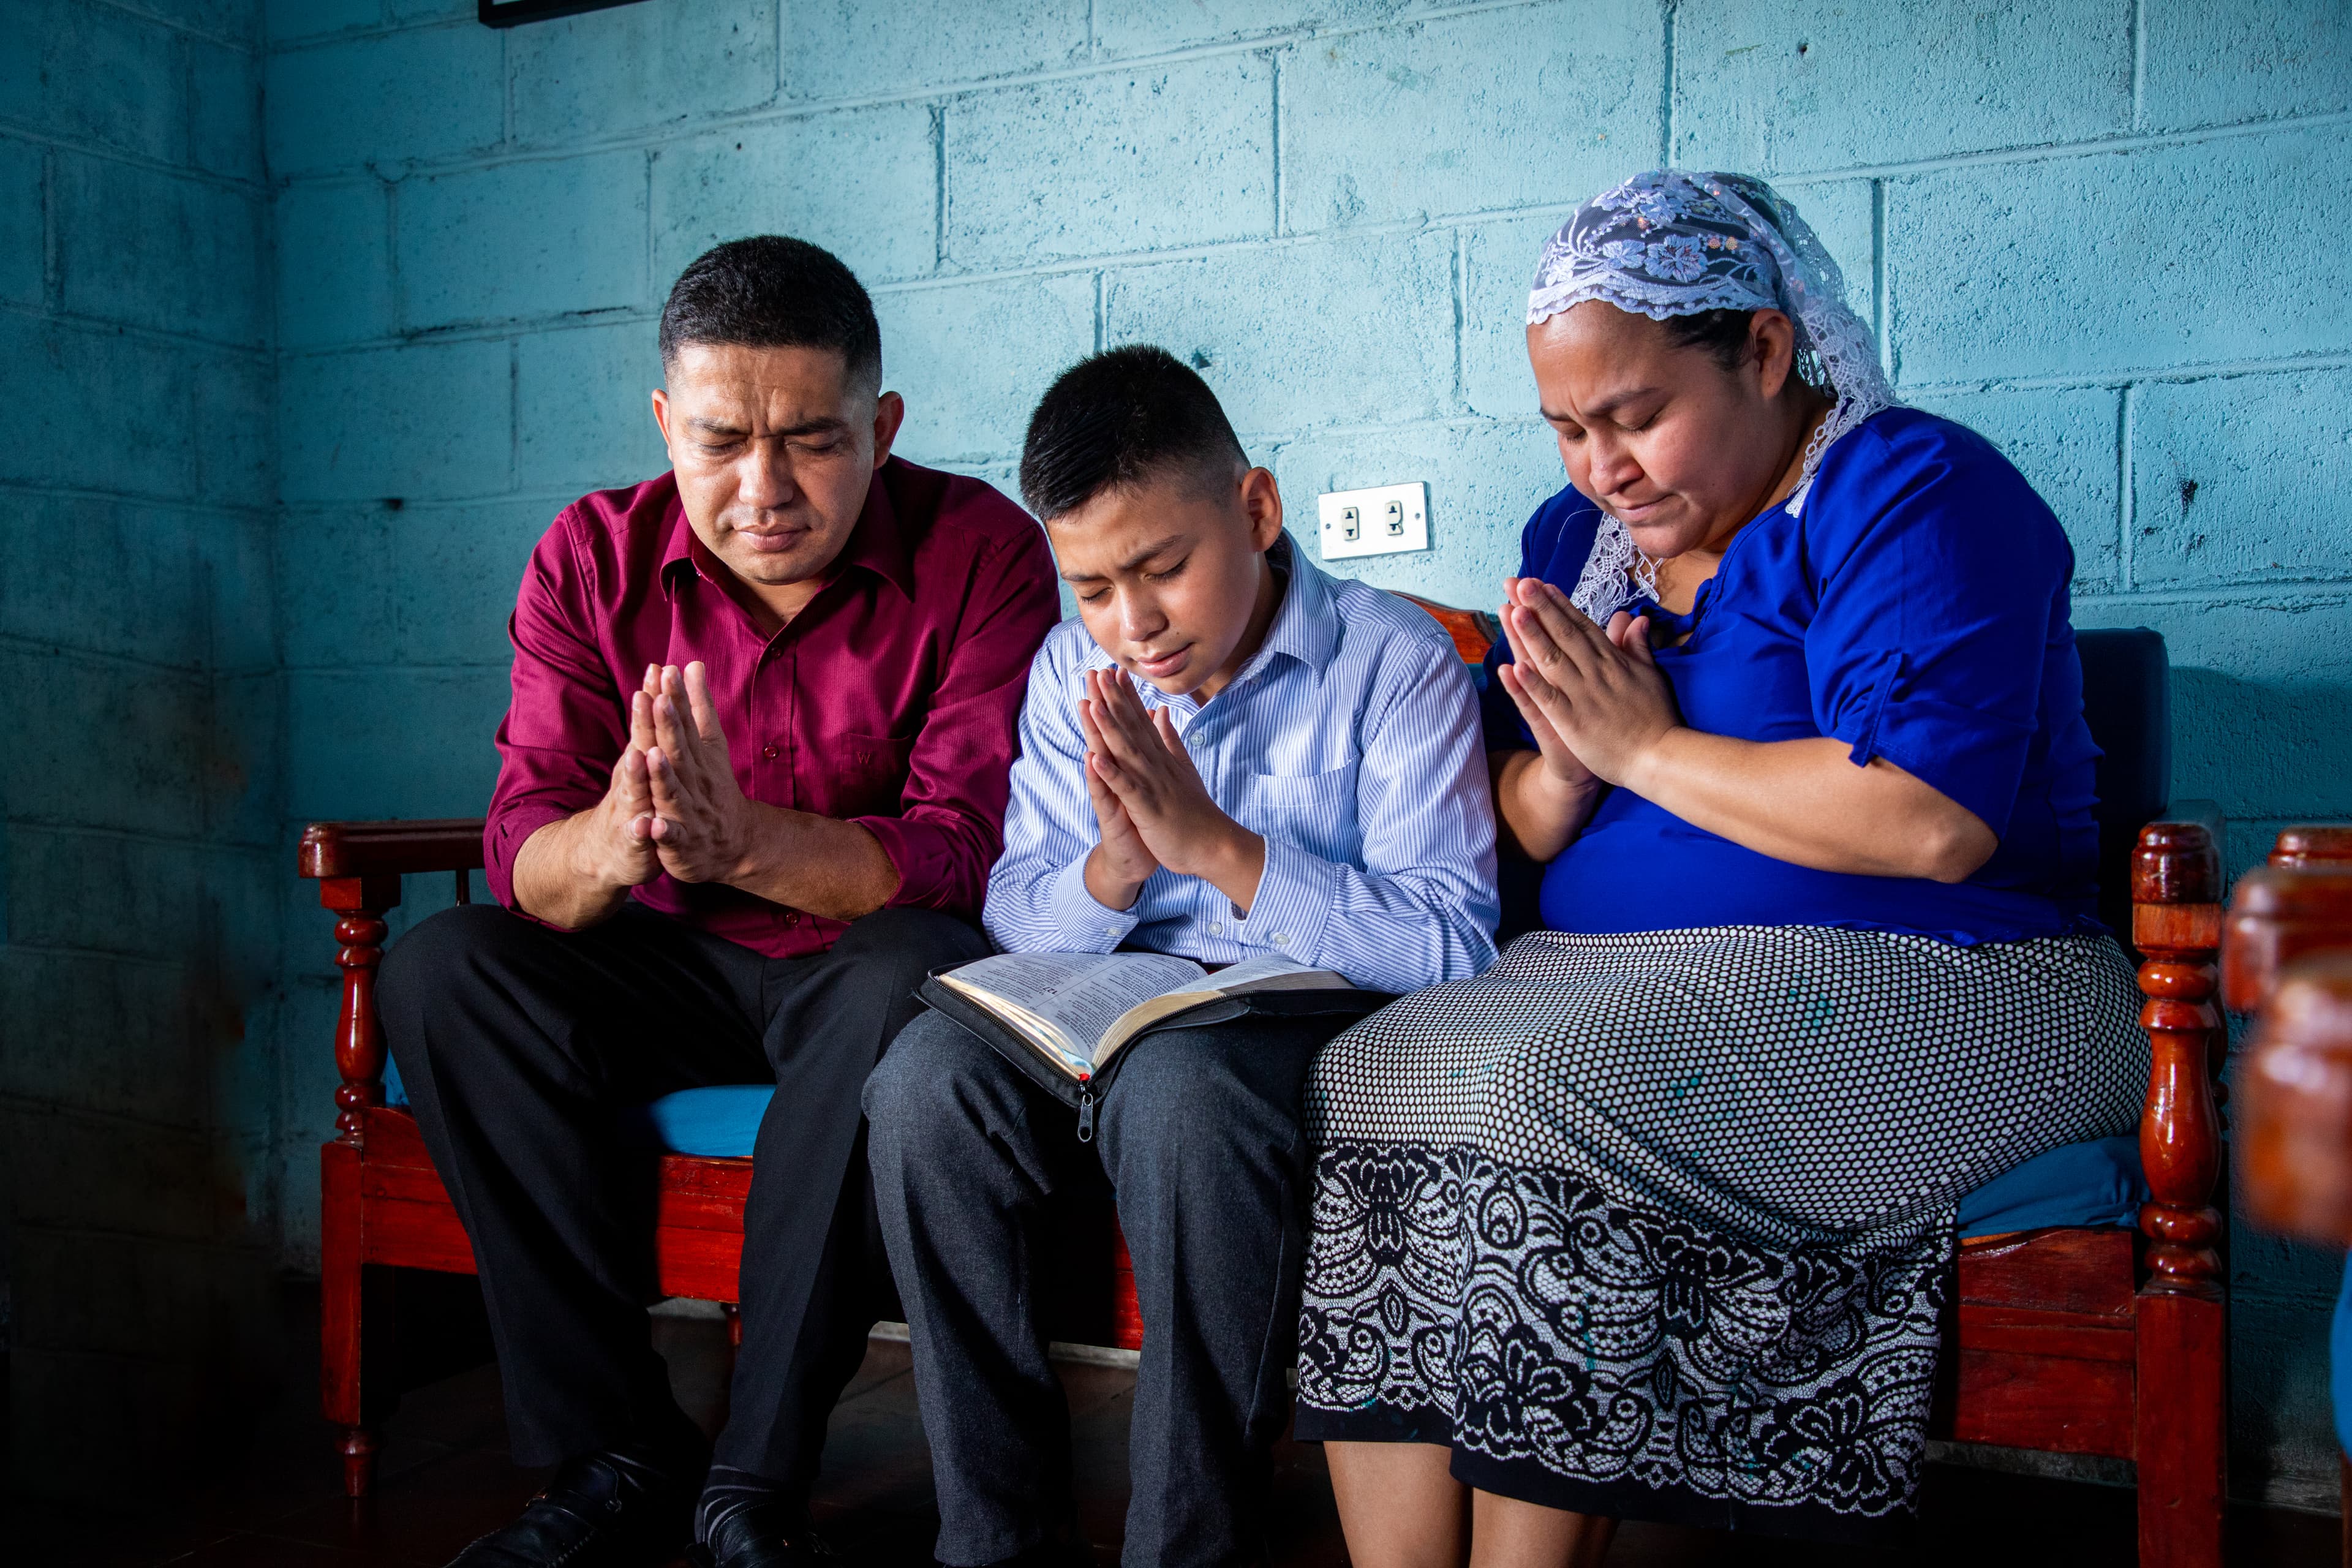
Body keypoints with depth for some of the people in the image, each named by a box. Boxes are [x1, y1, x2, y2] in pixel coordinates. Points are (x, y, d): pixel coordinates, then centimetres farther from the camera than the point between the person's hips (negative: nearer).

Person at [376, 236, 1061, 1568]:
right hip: (674, 966, 4)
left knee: (908, 975, -36)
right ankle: (619, 1459, -15)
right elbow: (522, 850, -11)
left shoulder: (982, 552, -14)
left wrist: (742, 843, -42)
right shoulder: (597, 557, -5)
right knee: (442, 970, -20)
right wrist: (615, 843, -38)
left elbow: (966, 853, -23)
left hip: (864, 960, -3)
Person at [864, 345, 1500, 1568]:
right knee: (926, 1075, -25)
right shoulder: (1071, 672, 10)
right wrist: (1113, 868, -15)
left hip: (1310, 1019, -4)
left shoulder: (1394, 664, -7)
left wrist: (1219, 847, -21)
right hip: (1104, 1016, 5)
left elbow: (1452, 944, -14)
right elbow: (1014, 919, 8)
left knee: (1178, 1085, -37)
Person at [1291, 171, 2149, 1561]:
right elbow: (1519, 835, 17)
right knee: (1363, 1080, -19)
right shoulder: (1576, 535, 17)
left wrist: (1640, 744, -11)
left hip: (1911, 989, -7)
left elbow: (1932, 825, -21)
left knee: (1516, 1101, -30)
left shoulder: (1911, 493, -6)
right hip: (1615, 982, 7)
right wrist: (1559, 769, -8)